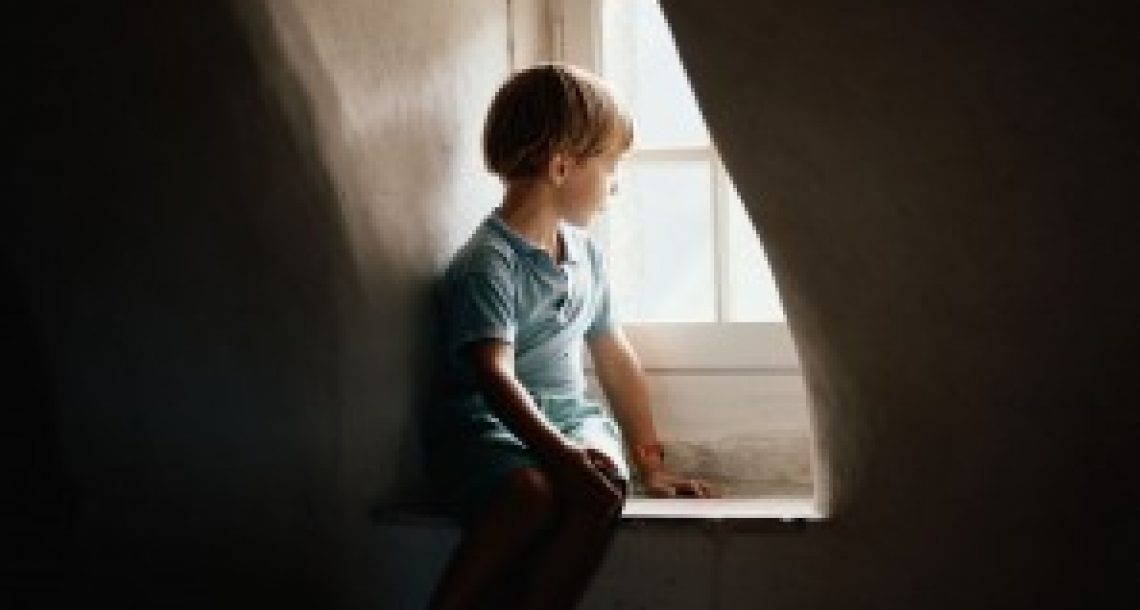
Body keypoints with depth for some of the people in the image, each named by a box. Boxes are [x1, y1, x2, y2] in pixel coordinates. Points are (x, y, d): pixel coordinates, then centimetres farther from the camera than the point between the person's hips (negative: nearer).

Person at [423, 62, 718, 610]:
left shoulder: (586, 254, 13)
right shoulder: (486, 265, -12)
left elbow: (615, 359, 21)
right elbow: (496, 378, -24)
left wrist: (651, 464, 21)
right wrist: (563, 456, -36)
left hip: (568, 419, 6)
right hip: (488, 428, -6)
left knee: (605, 481, -29)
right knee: (533, 492, -38)